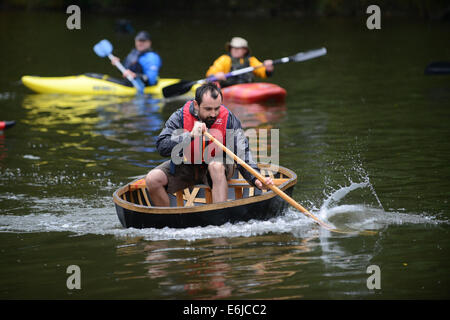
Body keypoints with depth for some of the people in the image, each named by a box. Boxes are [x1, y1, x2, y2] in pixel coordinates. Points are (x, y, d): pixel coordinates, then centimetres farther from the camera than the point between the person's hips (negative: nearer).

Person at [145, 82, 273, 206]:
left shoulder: (229, 119, -18)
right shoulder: (180, 117, -18)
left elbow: (243, 154, -19)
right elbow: (162, 147, -26)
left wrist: (256, 179, -34)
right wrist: (190, 135, -38)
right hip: (185, 166, 2)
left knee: (216, 166, -37)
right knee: (152, 179, -18)